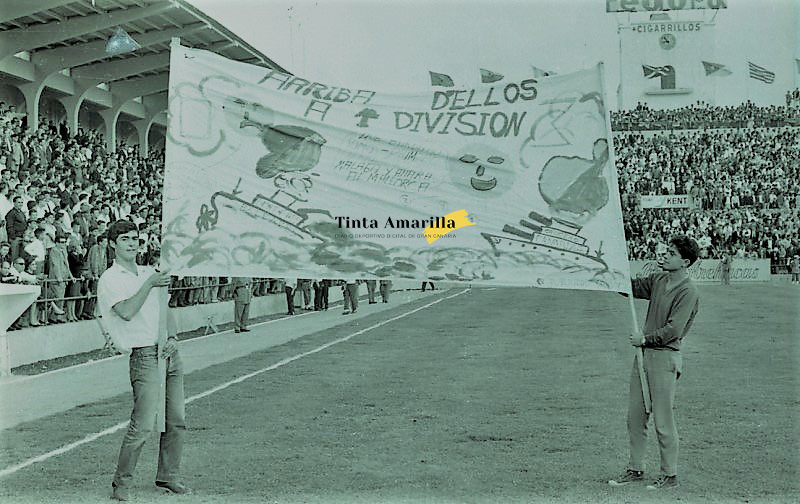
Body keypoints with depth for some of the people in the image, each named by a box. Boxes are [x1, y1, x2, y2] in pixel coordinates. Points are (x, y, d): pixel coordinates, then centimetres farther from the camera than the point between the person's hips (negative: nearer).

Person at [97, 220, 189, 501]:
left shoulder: (149, 273, 17)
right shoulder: (110, 280, -5)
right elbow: (126, 312, -21)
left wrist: (173, 337, 2)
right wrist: (150, 284, -19)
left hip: (170, 352, 7)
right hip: (145, 355, -7)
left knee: (177, 420, 8)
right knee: (143, 425, -13)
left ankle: (167, 476, 21)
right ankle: (121, 483, 0)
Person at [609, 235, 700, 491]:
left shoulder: (688, 291, -13)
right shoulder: (658, 279, 10)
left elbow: (673, 329, -18)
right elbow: (631, 287, 18)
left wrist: (645, 339, -11)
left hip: (665, 357, -8)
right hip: (644, 353, 8)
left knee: (663, 420, -1)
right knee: (635, 416, 11)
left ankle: (670, 474, 12)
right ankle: (635, 469, 21)